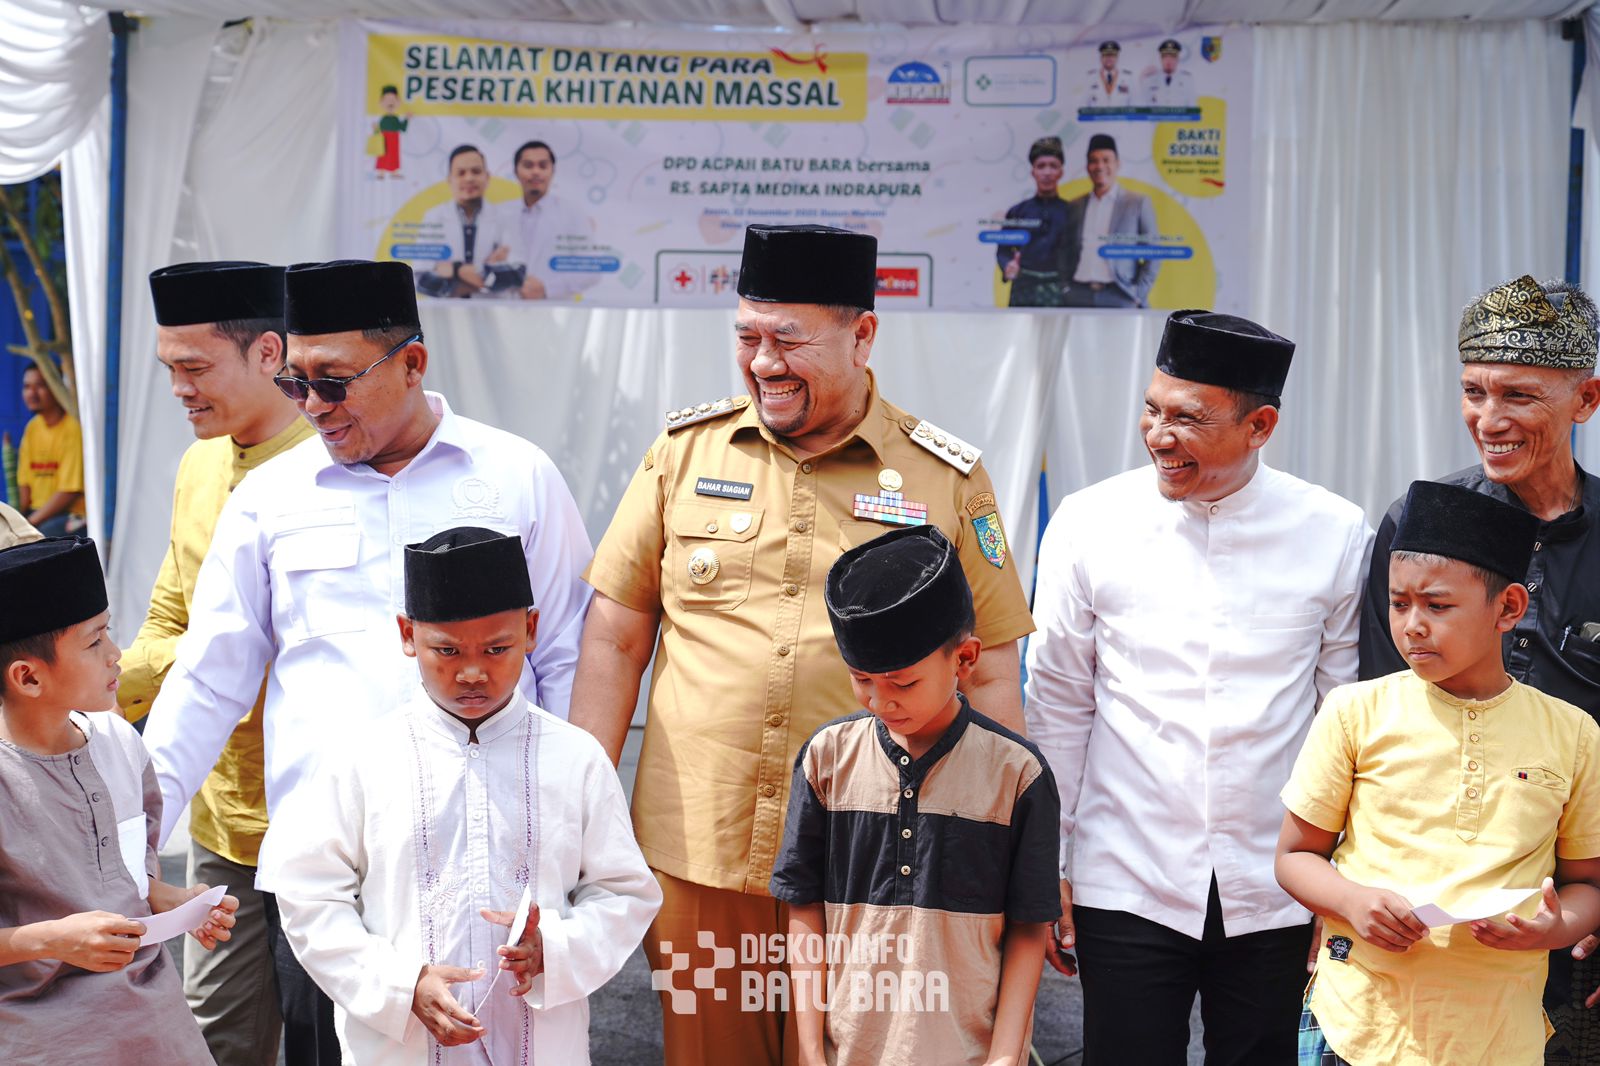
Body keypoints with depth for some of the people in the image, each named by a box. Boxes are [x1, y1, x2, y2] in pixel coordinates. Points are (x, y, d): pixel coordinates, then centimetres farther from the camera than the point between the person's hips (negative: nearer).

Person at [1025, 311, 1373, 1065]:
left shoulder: (1335, 534, -3)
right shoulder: (1089, 523, -3)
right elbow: (1056, 706, 2)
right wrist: (1048, 874, 3)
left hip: (1274, 897, 1)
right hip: (1126, 889, 0)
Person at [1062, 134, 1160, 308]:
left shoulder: (1138, 203, 8)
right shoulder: (1073, 207, 16)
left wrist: (1139, 295, -3)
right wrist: (1062, 290, 4)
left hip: (1117, 296, -2)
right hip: (1077, 296, 2)